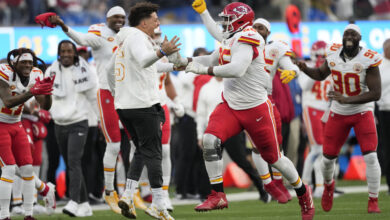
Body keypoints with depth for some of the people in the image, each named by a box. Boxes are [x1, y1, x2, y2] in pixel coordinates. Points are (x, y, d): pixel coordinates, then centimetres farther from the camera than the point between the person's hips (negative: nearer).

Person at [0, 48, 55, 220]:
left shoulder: (35, 75, -1)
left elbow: (45, 106, -3)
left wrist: (47, 91, -23)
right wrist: (32, 92, -43)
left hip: (16, 126, 7)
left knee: (27, 168, 1)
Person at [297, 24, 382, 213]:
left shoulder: (368, 59, -20)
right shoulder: (333, 53, -7)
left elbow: (376, 94, -22)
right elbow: (320, 74, 14)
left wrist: (347, 99, -31)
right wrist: (304, 69, -8)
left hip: (362, 112, -3)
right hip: (338, 114, 3)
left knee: (370, 156, -17)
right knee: (328, 158, 6)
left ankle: (373, 201, -4)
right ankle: (328, 185, 40)